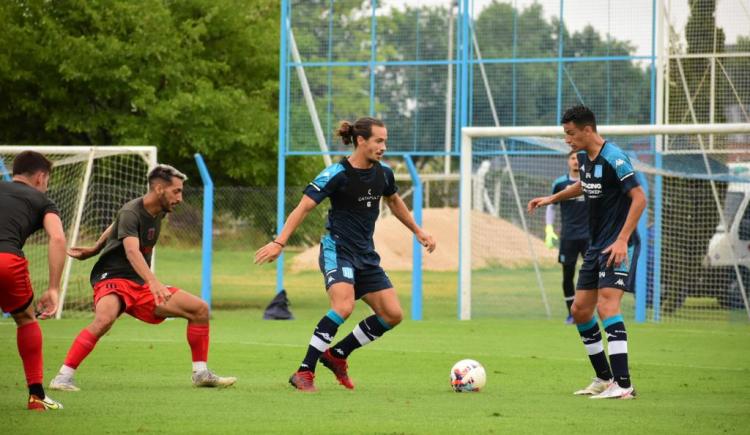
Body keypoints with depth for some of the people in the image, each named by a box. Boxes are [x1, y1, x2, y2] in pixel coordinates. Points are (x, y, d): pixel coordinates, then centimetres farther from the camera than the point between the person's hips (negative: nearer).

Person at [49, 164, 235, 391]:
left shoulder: (158, 213, 8)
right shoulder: (131, 213, -19)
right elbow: (132, 251, -37)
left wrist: (94, 250, 33)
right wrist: (153, 282, -51)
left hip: (142, 286, 8)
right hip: (112, 278, -8)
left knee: (200, 309, 2)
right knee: (105, 318, -40)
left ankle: (201, 374, 13)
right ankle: (63, 378, -34)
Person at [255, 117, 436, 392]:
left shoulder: (383, 174, 4)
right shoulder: (337, 174, -15)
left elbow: (394, 201, 26)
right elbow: (304, 207, -16)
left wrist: (418, 231, 31)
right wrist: (279, 243, -23)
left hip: (366, 255, 7)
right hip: (337, 249, -7)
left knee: (392, 314, -1)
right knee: (344, 306, -30)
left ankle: (336, 355, 15)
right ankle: (304, 373, -25)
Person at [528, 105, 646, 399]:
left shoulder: (613, 159, -18)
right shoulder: (584, 157, 9)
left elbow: (639, 198, -21)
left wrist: (622, 240, -26)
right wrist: (552, 198, 30)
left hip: (618, 245, -10)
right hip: (597, 244, 10)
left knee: (607, 306, -22)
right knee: (580, 310, 11)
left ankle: (623, 385, -25)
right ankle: (604, 378, 23)